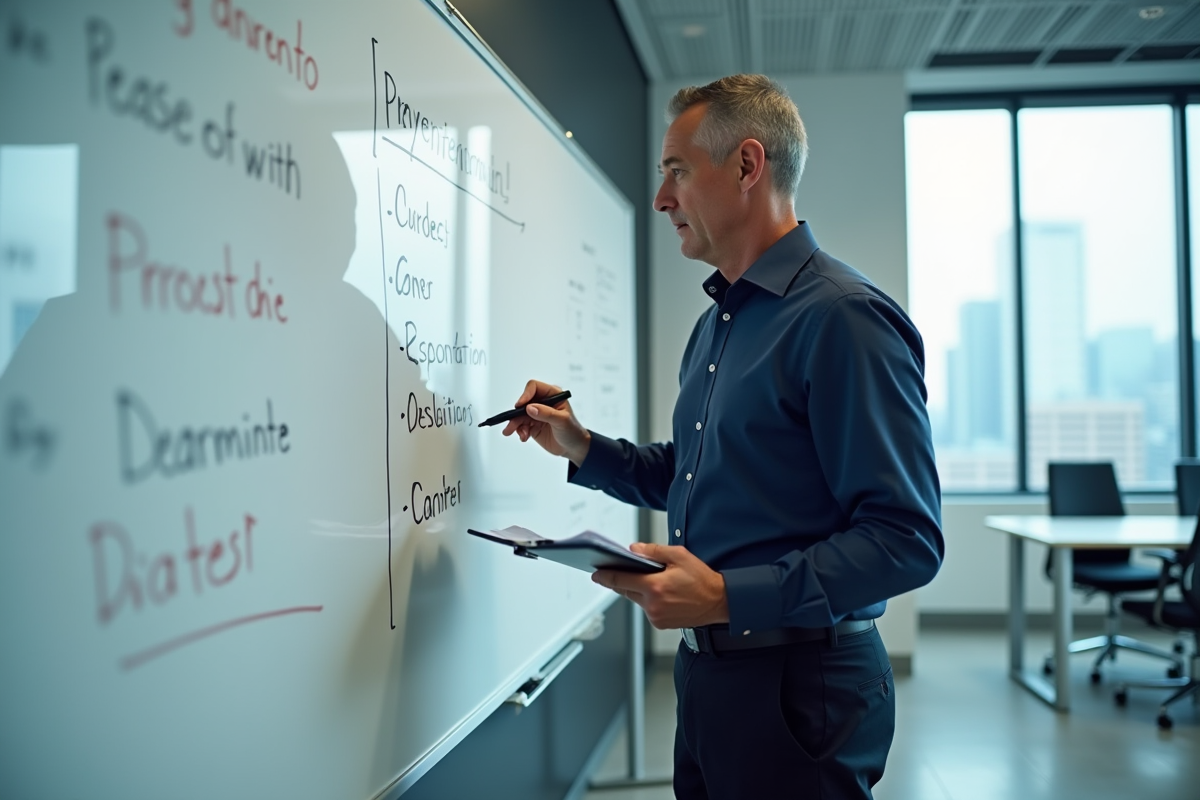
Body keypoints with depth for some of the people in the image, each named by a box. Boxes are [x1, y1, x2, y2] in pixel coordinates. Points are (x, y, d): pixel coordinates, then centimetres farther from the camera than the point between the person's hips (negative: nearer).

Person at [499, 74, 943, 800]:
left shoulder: (842, 318, -18)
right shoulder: (716, 323, 12)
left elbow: (906, 541, -23)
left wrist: (730, 597, -28)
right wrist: (582, 447, 9)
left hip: (800, 685, -8)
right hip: (706, 670, 9)